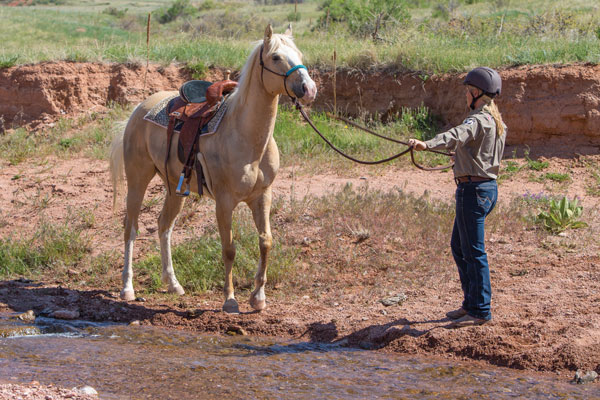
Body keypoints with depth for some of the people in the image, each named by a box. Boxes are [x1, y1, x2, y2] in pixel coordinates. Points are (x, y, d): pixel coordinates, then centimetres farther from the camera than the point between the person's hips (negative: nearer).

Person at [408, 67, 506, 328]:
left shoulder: (480, 120, -15)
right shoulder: (497, 122, 16)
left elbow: (458, 135, -36)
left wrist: (428, 144, -51)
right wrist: (463, 156, 46)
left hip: (474, 189, -10)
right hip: (487, 186, 10)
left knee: (473, 251, -6)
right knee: (459, 247, 18)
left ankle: (480, 310, -3)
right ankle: (471, 303, 24)